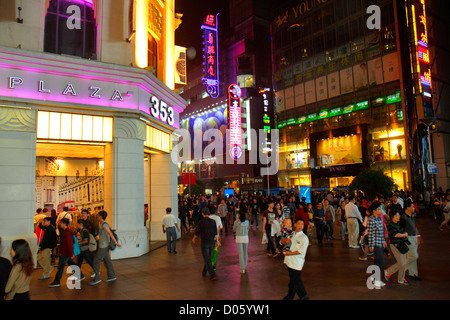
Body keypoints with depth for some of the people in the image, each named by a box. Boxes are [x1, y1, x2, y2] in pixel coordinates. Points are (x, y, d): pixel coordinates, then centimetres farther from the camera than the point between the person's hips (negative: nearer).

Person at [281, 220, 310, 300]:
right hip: (289, 260, 6)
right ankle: (303, 296, 29)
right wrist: (285, 241, -10)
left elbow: (301, 251, -17)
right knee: (297, 281, 15)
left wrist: (290, 253, -18)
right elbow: (282, 242, 13)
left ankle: (289, 297, 21)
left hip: (297, 262, -6)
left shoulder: (304, 238, -9)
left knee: (293, 281, 3)